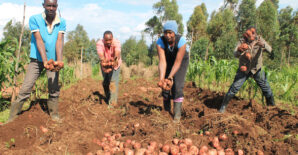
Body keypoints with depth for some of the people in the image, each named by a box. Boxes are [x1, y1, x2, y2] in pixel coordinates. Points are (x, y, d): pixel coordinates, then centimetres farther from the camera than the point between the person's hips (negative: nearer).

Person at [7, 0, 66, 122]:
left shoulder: (61, 22, -5)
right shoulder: (34, 19, -11)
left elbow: (59, 41, -15)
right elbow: (39, 40, -20)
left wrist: (59, 60, -30)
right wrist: (45, 60, -31)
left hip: (53, 60, 2)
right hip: (37, 59, -1)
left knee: (54, 89, 1)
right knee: (25, 89, -5)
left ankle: (54, 114, 19)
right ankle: (12, 117, 5)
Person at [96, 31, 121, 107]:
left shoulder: (117, 42, -32)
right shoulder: (99, 43, -30)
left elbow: (118, 52, -50)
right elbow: (100, 54, -47)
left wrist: (115, 59, -73)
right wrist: (102, 60, -70)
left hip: (115, 65, -2)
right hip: (105, 64, 2)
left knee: (113, 83, -14)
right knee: (105, 83, 13)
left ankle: (112, 103, -9)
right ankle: (108, 98, 39)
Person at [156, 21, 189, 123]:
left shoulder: (181, 41, -35)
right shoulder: (160, 42, -29)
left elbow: (178, 62, -36)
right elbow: (162, 61, -36)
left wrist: (170, 78, -44)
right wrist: (162, 79, -48)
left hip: (181, 60, -2)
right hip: (168, 61, 3)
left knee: (177, 86, -15)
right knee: (165, 86, 0)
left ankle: (177, 113, -9)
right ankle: (166, 110, 21)